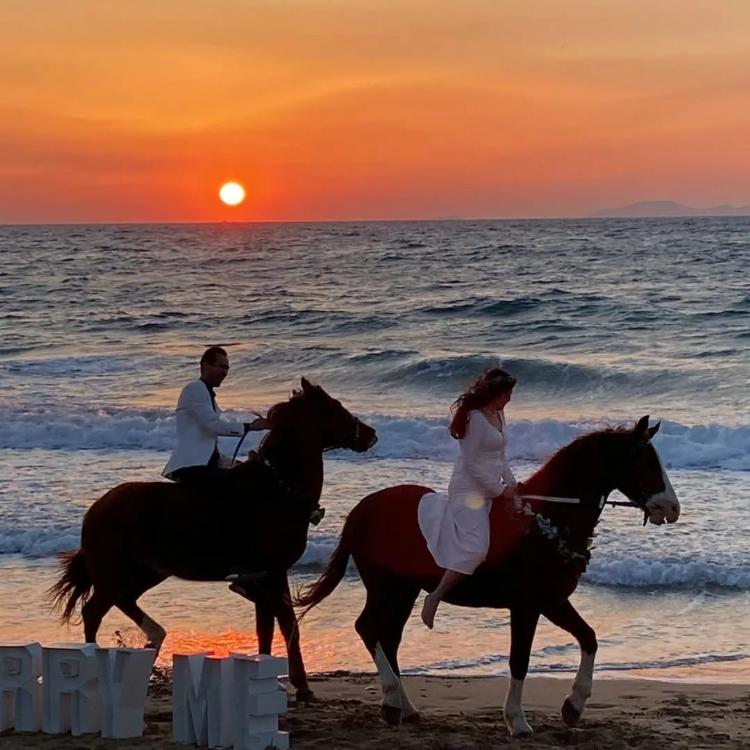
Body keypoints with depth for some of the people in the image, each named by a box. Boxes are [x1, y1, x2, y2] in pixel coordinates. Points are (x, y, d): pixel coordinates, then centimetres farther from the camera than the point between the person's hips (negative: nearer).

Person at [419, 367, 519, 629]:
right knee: (475, 547, -18)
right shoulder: (475, 418, -19)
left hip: (487, 490, 10)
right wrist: (500, 490, -15)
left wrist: (511, 482, 6)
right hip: (470, 489, -9)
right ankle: (435, 598, -13)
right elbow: (471, 463, -19)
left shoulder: (498, 416, 10)